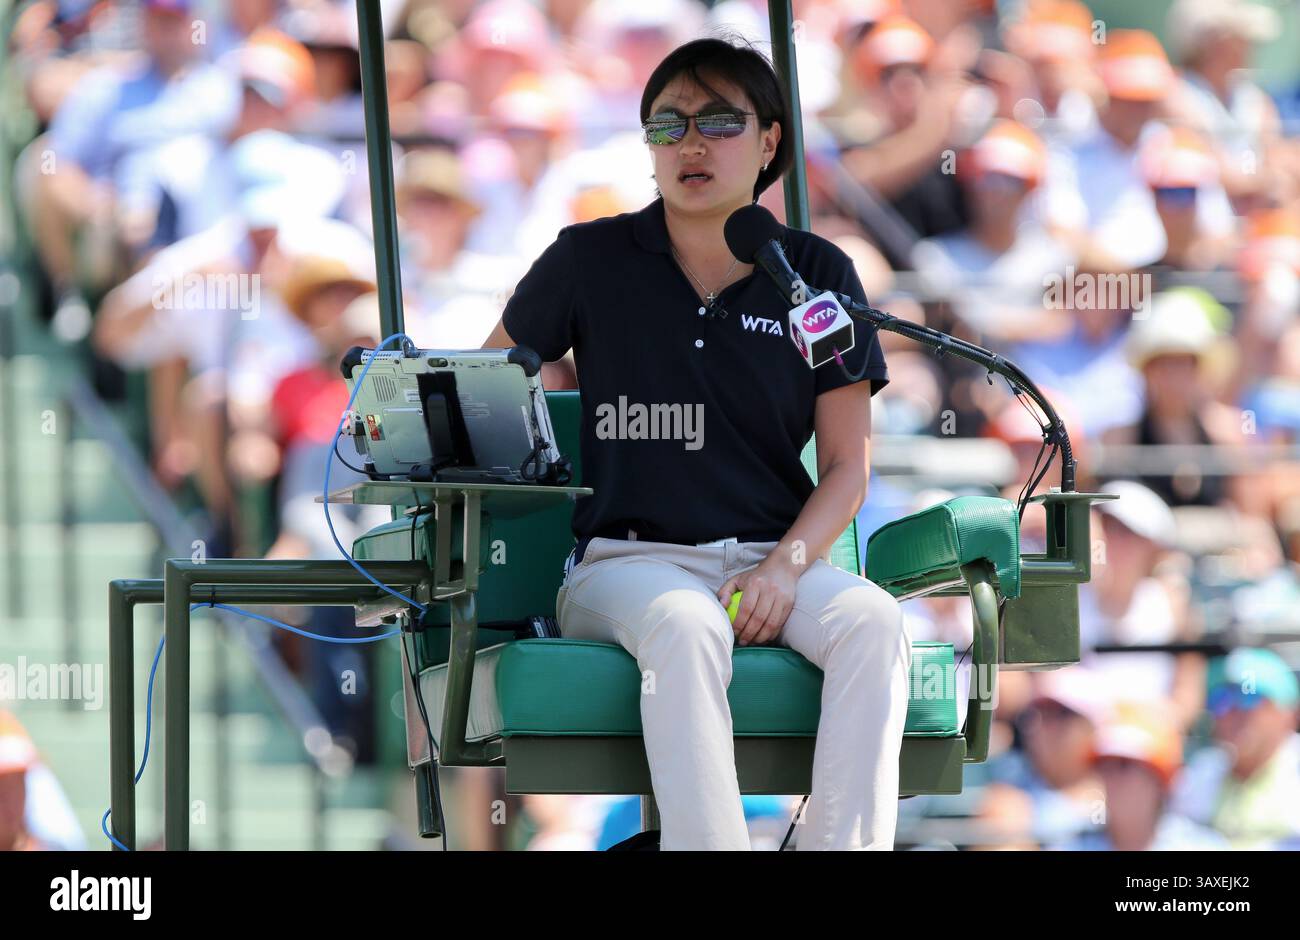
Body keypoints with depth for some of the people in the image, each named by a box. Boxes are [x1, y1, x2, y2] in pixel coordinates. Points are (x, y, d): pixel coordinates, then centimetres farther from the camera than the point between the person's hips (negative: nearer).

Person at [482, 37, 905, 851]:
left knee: (874, 623, -31)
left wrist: (786, 568, -10)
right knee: (684, 627, -38)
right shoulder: (590, 263, 7)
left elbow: (848, 467, 8)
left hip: (774, 561, 2)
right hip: (628, 561, -2)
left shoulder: (819, 277, 9)